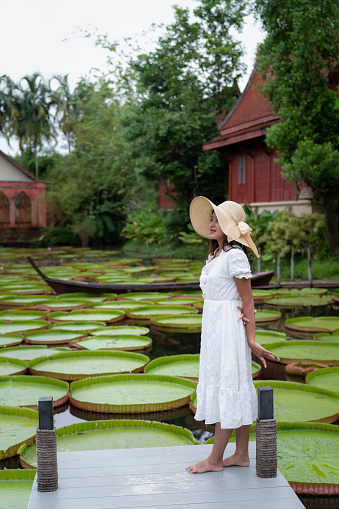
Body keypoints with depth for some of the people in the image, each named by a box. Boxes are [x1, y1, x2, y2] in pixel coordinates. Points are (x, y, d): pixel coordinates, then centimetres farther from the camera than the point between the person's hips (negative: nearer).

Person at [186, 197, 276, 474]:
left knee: (227, 390, 0)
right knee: (237, 390, 13)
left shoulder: (235, 255, -15)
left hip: (228, 327, -9)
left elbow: (247, 300, -15)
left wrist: (251, 340, -16)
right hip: (214, 327, 9)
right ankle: (242, 454, 22)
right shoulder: (216, 254, 13)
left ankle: (215, 459, 9)